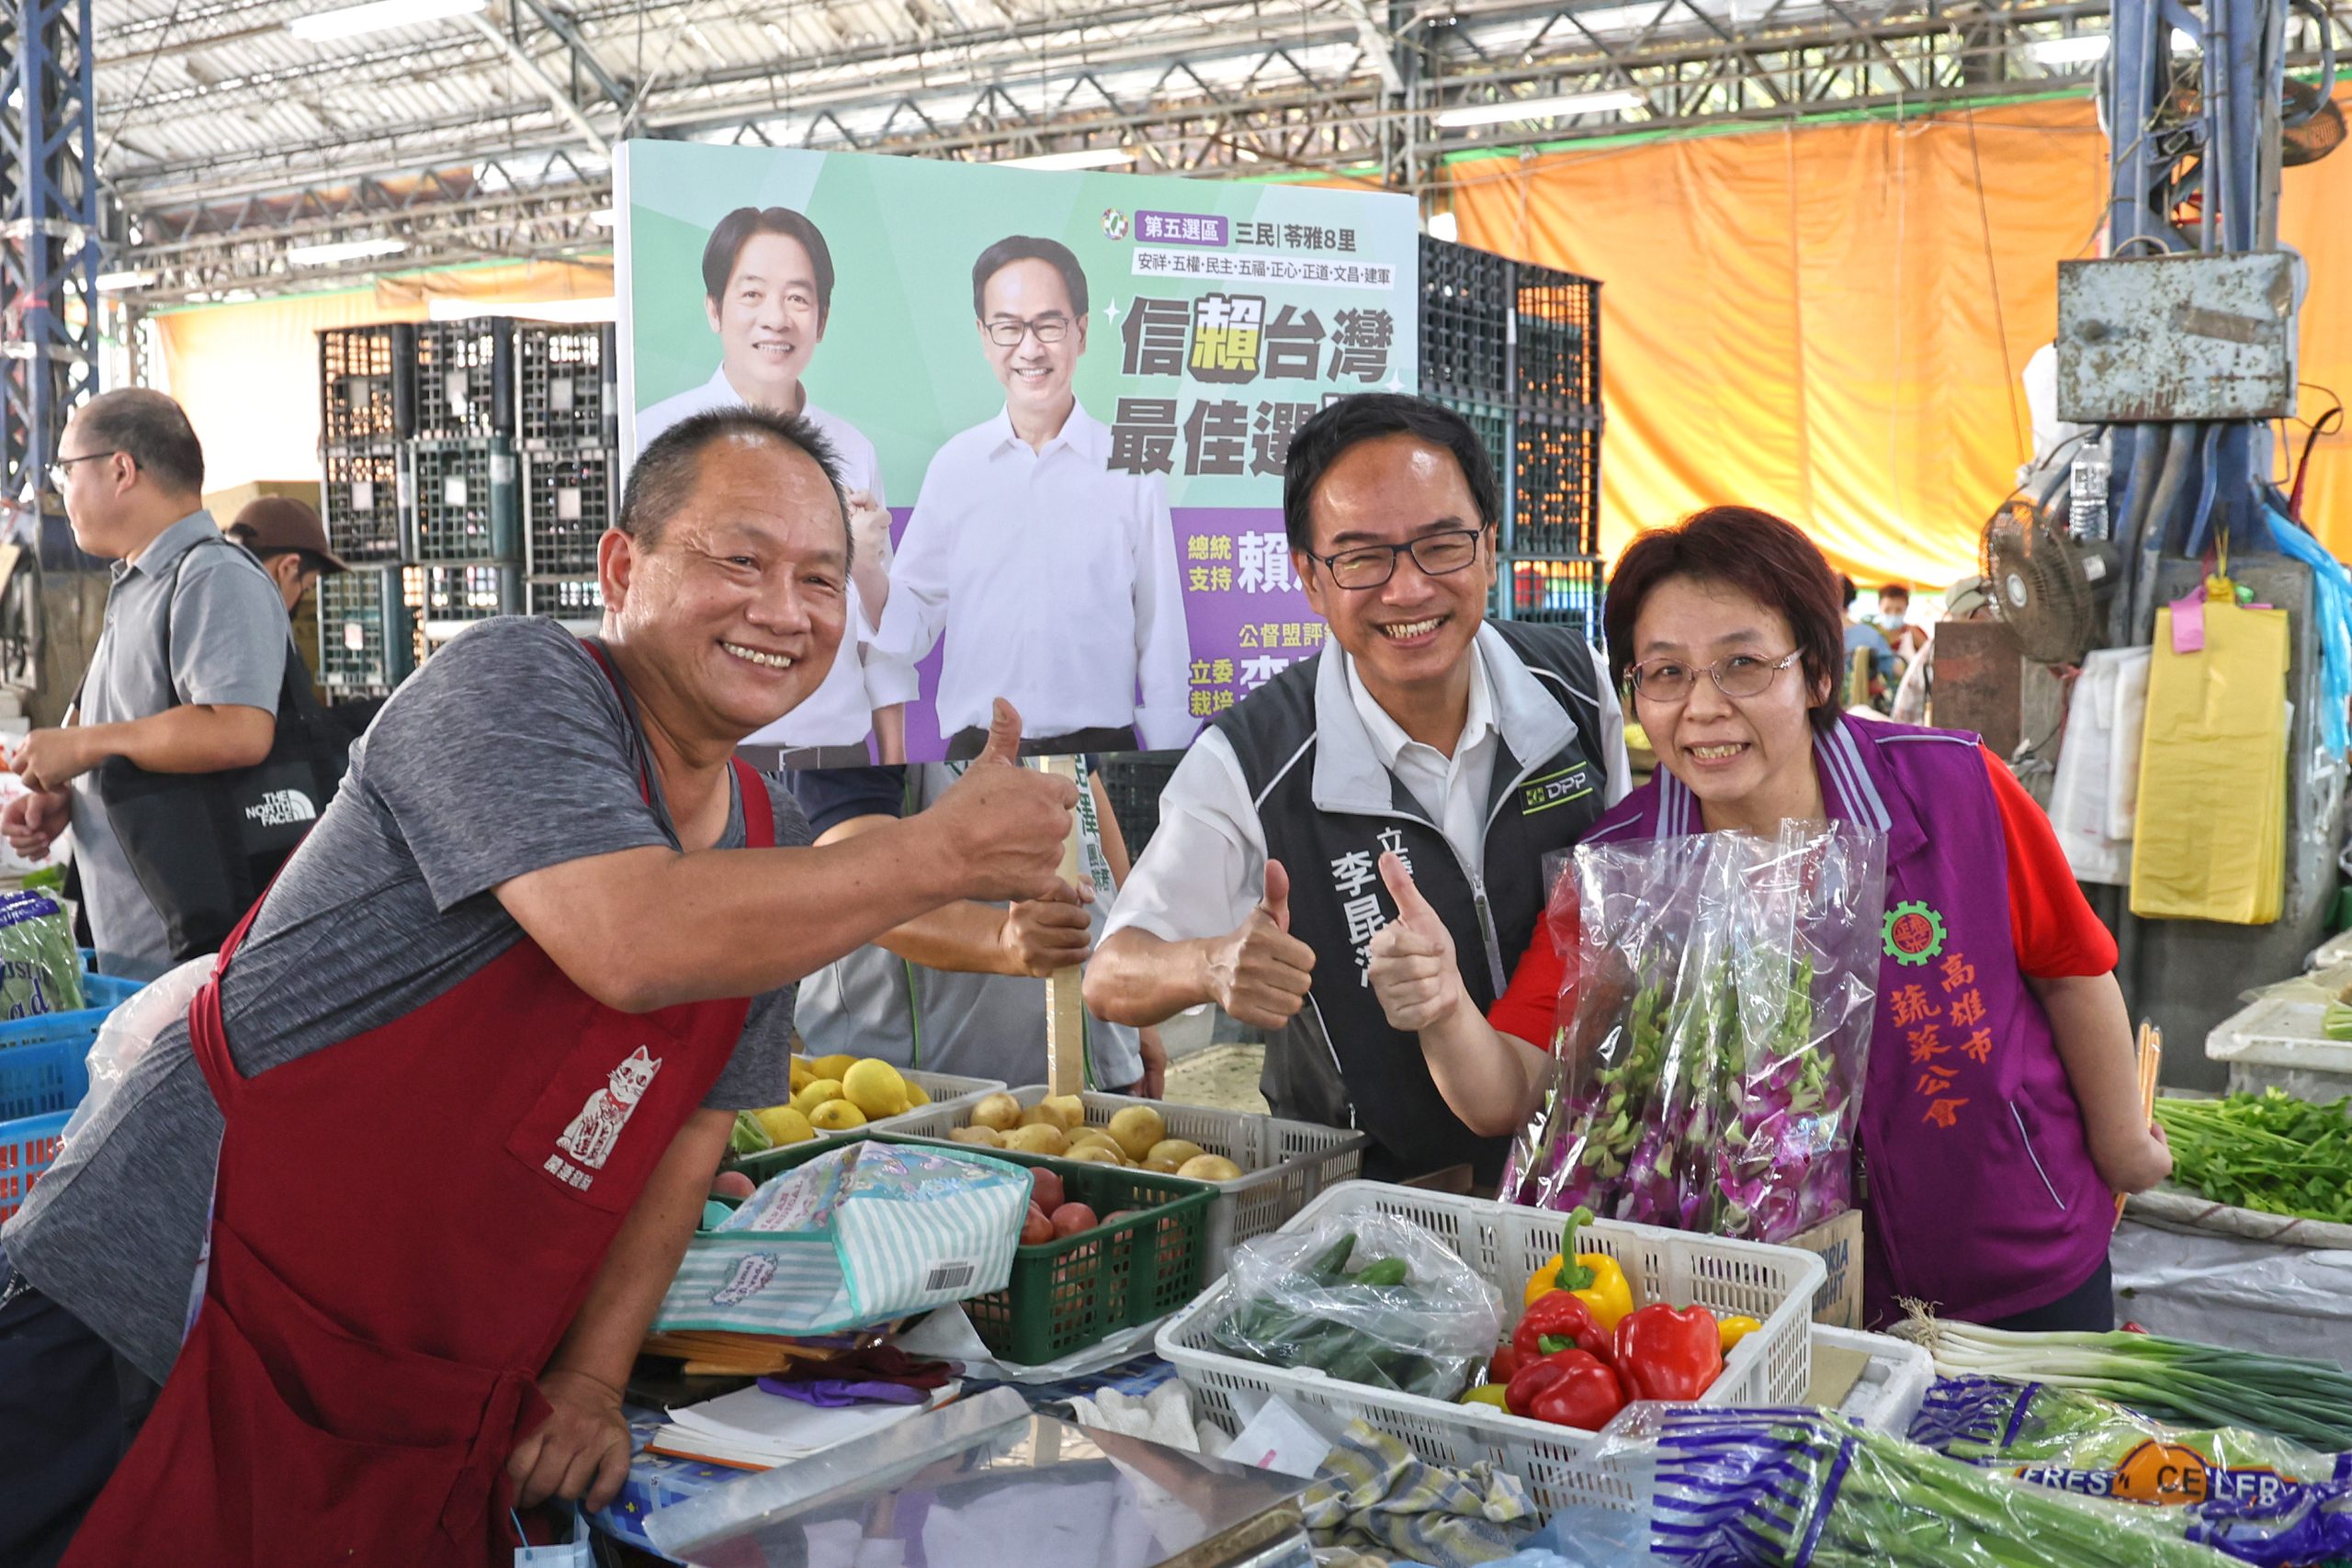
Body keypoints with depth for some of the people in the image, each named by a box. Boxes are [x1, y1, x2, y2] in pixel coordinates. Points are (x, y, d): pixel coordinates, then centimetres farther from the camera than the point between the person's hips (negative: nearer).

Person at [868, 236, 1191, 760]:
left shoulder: (1131, 468, -2)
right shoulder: (953, 466, 4)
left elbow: (1161, 636, 2)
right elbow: (915, 622, 7)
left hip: (1101, 750, -1)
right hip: (975, 752, 1)